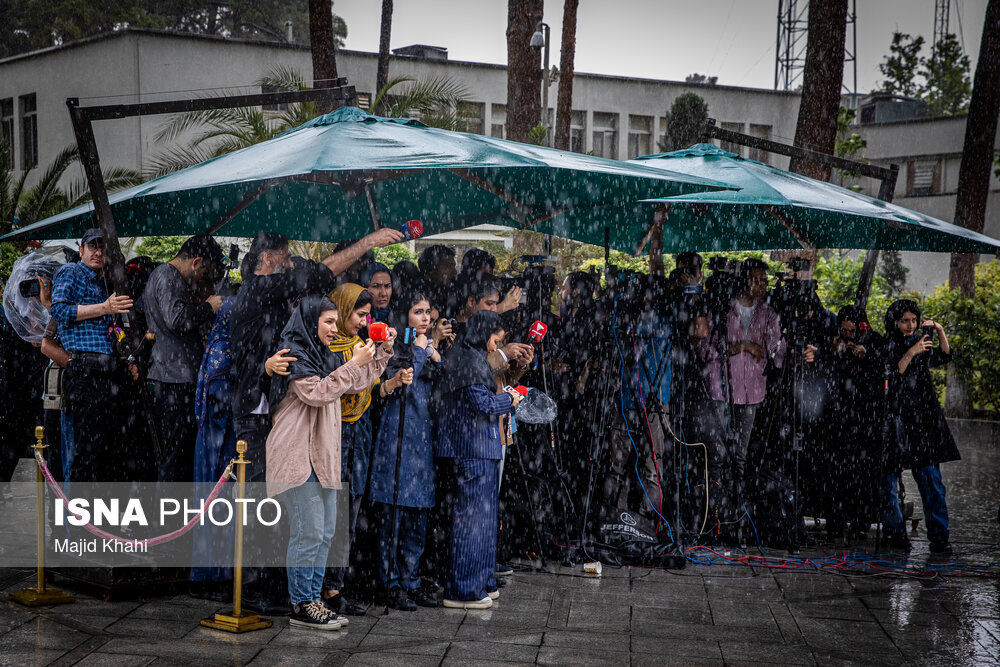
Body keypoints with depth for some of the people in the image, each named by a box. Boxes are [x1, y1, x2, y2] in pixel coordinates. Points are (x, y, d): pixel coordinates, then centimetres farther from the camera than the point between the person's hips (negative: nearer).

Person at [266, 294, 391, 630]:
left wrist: (383, 351, 16)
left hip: (322, 455, 10)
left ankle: (313, 599, 17)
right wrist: (353, 363, -21)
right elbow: (317, 392, -21)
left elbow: (359, 381, 27)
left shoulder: (325, 357, 18)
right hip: (298, 456, -10)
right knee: (308, 532, -9)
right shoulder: (294, 355, -10)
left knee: (325, 532, 11)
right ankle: (301, 606, -2)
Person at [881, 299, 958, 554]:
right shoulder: (885, 346, -1)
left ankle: (938, 536, -5)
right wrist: (911, 353, -20)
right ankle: (895, 531, 14)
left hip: (922, 420, 3)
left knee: (931, 480, -5)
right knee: (889, 479, 1)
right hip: (894, 420, -3)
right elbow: (889, 377, -13)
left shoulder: (920, 342, 13)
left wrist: (940, 331, 6)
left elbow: (945, 356, 20)